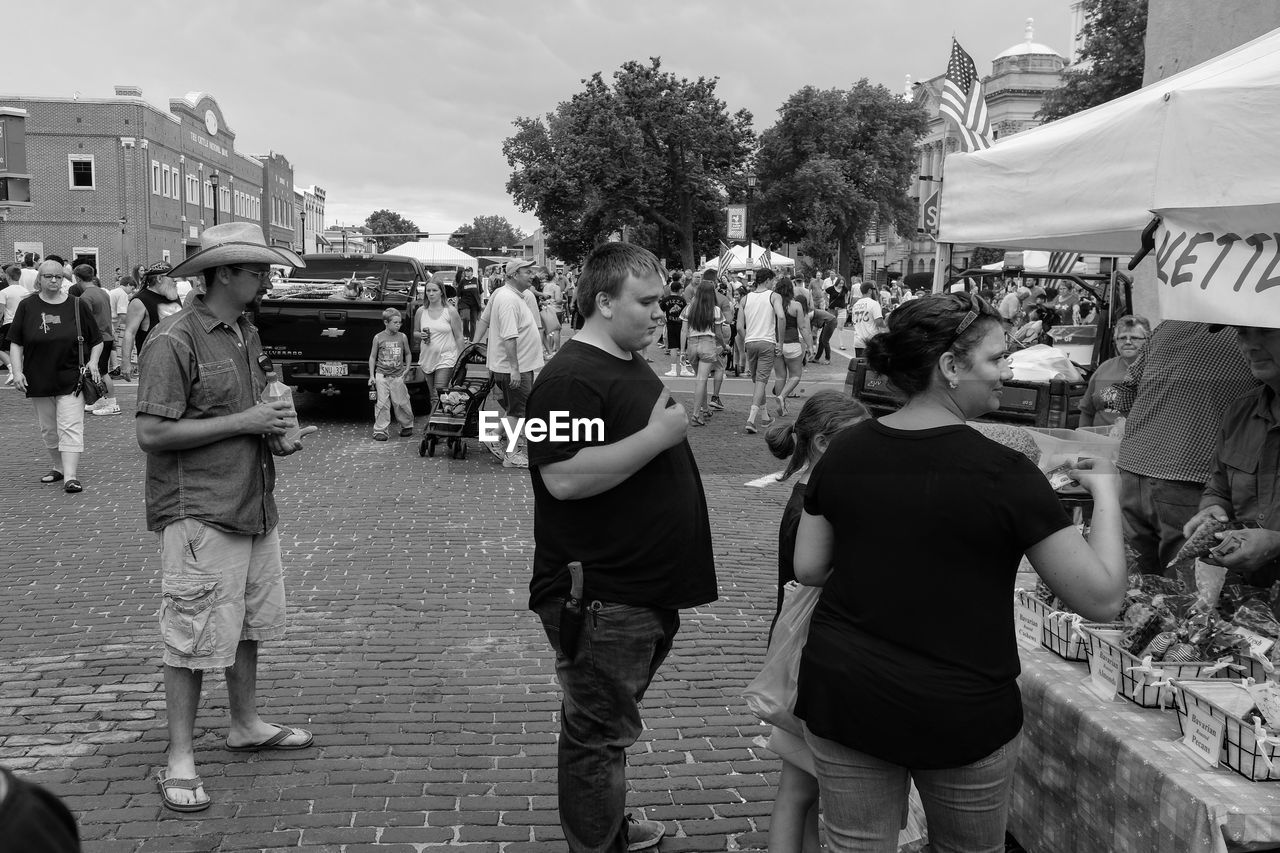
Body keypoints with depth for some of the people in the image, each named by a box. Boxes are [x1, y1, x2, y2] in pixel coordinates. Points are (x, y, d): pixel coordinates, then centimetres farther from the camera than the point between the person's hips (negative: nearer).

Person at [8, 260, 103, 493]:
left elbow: (97, 340, 9)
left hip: (71, 379, -2)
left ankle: (71, 476, -15)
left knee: (70, 428, -11)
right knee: (48, 429, 13)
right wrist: (17, 372, -6)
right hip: (39, 380, 3)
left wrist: (93, 362, -6)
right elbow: (16, 343, 4)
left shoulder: (77, 306, 2)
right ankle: (59, 467, 30)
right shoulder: (27, 306, 3)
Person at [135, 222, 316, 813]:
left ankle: (246, 727, 35)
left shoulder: (248, 334, 11)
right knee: (192, 640, 0)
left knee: (250, 625, 18)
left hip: (255, 508, 8)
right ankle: (179, 762, 13)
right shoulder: (174, 340, -15)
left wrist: (277, 434, 3)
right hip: (199, 516, -8)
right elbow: (152, 433, -19)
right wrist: (245, 422, -20)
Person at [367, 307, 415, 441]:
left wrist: (407, 369, 6)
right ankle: (380, 431, 2)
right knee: (382, 404, -3)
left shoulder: (402, 337, 4)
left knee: (401, 403, 4)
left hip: (398, 376, 1)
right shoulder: (378, 338, 0)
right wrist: (371, 376, 2)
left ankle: (407, 425, 24)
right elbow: (372, 357, 6)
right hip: (382, 376, -1)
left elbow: (408, 354, 18)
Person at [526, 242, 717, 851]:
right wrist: (657, 436, -26)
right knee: (599, 734, 4)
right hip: (601, 599, -10)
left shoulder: (630, 365, 13)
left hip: (644, 591, 10)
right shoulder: (571, 378, -19)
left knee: (609, 725, 23)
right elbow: (564, 478, -30)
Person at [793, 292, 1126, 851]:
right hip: (960, 714, -3)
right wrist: (1106, 491, 1)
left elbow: (808, 568, 3)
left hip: (841, 696, 4)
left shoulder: (844, 451, -4)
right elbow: (1101, 598, -12)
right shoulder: (1003, 473, -17)